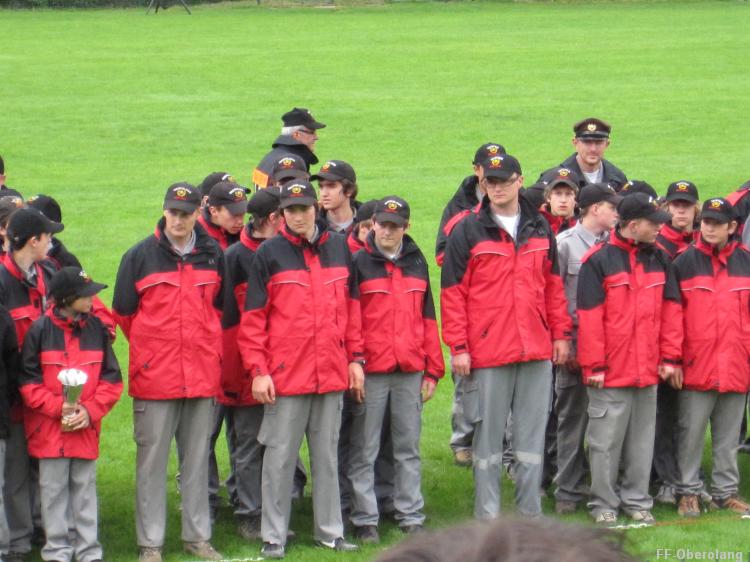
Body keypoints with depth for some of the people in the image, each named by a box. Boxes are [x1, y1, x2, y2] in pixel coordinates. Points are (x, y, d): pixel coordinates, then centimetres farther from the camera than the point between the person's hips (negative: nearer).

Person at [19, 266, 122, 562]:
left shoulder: (97, 328, 2)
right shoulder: (40, 330, -6)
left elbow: (111, 379, 4)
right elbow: (28, 380, -5)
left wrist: (89, 410, -9)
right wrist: (57, 407, -14)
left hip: (86, 426, 2)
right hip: (49, 429, -2)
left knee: (85, 488, 8)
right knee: (54, 490, 4)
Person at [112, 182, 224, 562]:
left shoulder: (213, 256, 7)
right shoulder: (139, 256, -2)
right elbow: (123, 313, 4)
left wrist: (209, 349, 13)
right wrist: (150, 352, 9)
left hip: (202, 375, 3)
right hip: (154, 376, -3)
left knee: (196, 459, 10)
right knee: (152, 459, -1)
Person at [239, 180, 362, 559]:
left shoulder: (338, 247, 8)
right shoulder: (269, 254, -3)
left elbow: (351, 306, 14)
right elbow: (253, 318, -3)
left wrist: (355, 358, 10)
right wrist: (258, 371, -9)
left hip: (332, 372, 4)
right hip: (285, 375, -4)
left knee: (327, 455, 11)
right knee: (280, 458, 1)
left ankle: (330, 531, 19)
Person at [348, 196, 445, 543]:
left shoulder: (416, 263, 12)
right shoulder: (359, 263, 0)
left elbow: (428, 317, 14)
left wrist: (433, 370, 11)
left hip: (410, 371, 4)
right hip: (370, 371, -4)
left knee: (408, 448, 9)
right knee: (365, 451, 0)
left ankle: (411, 515, 15)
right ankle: (365, 520, 5)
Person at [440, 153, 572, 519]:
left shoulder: (540, 229, 11)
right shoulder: (468, 231, -2)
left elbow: (553, 285, 17)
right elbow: (452, 292, -4)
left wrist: (560, 334, 11)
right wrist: (458, 347, -9)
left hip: (537, 351, 4)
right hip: (487, 353, -4)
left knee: (532, 434, 7)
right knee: (488, 435, 1)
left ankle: (530, 514, 14)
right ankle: (487, 516, 7)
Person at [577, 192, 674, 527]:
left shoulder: (659, 260, 10)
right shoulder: (598, 261, -8)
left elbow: (667, 313, 14)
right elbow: (590, 318, -10)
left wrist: (667, 359, 9)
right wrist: (594, 366, -12)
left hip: (648, 372, 5)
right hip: (610, 374, -5)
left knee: (642, 440, 11)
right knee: (606, 443, 1)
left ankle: (637, 500, 20)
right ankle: (604, 505, 9)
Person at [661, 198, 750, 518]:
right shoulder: (685, 263, 0)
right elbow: (672, 312, -4)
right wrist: (672, 358, -10)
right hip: (695, 368, -2)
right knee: (691, 434, 3)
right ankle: (688, 492, 11)